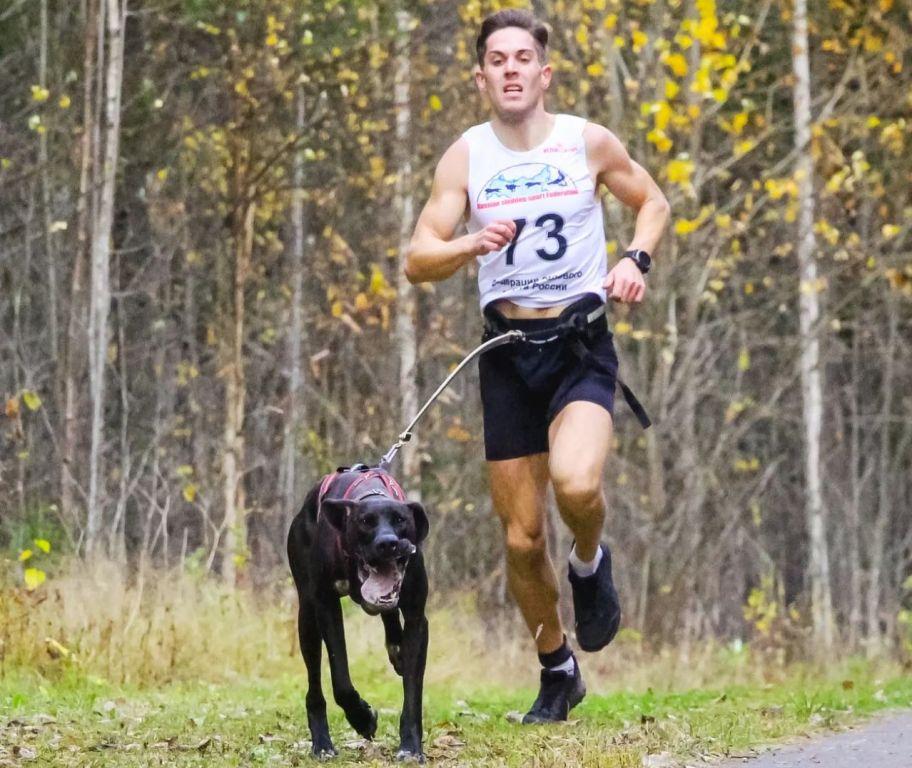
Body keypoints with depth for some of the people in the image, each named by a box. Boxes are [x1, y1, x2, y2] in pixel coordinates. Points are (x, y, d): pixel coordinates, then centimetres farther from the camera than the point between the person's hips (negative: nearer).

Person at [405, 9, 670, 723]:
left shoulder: (588, 142, -2)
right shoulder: (465, 157, 0)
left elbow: (653, 201, 15)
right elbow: (417, 261, -4)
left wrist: (636, 259, -4)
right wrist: (473, 244, -24)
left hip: (582, 346, -2)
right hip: (508, 350, 2)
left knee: (576, 483, -30)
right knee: (522, 537, 4)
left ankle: (592, 563, 5)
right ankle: (558, 671, 26)